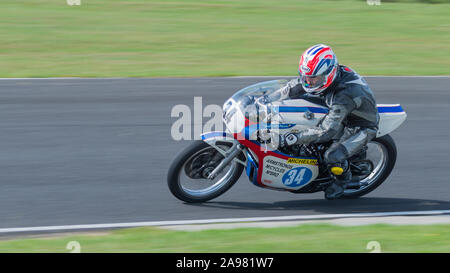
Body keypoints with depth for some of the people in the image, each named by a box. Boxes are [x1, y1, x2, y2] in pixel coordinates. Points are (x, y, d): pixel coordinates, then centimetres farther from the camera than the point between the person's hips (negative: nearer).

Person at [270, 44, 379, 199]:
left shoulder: (346, 94, -41)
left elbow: (327, 131, -43)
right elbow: (295, 87, -5)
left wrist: (293, 138, -46)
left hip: (362, 127, -8)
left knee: (332, 157, -30)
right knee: (301, 97, 0)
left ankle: (343, 177, 7)